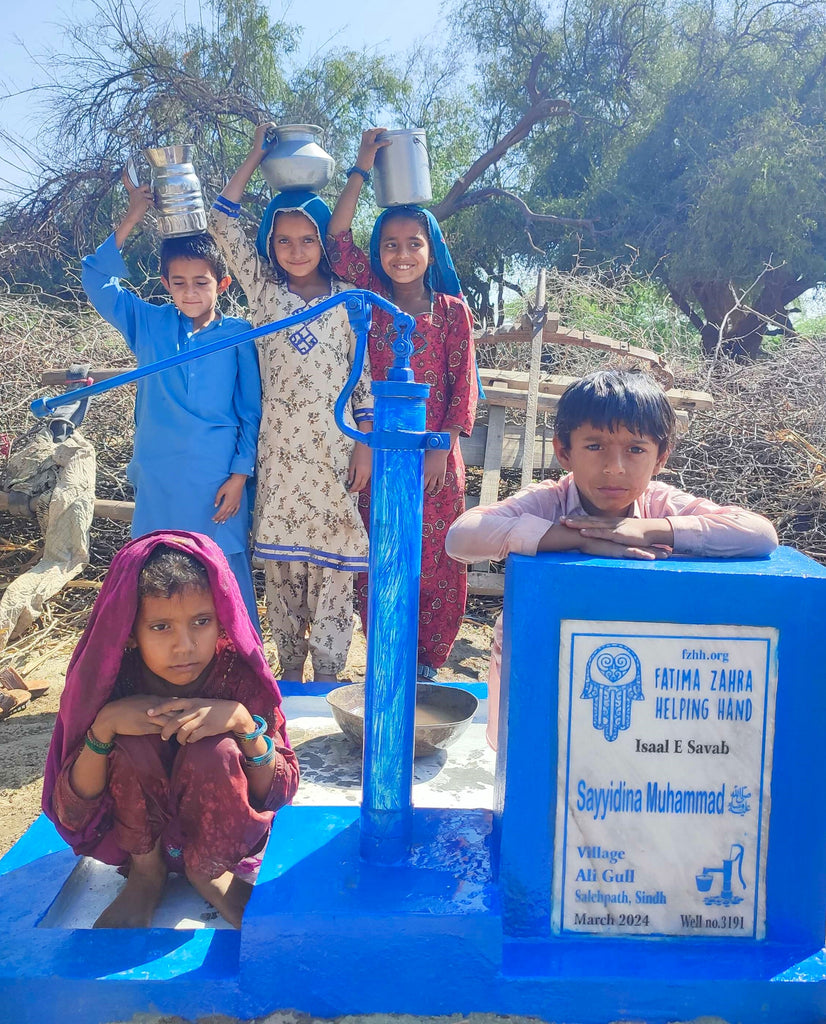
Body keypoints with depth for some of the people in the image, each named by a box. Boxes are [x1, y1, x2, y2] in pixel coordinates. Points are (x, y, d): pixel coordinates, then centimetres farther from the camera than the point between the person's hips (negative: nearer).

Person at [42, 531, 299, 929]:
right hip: (139, 833, 1)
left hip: (218, 834, 0)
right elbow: (72, 813, -16)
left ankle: (208, 871, 1)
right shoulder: (112, 681, -20)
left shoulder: (240, 675, -22)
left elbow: (280, 793, -16)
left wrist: (243, 722, -34)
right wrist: (104, 725, -32)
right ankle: (145, 872, 0)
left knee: (213, 751, -31)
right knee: (131, 743, -28)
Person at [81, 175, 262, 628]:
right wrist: (132, 219, -6)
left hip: (219, 478, -3)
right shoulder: (148, 324, 5)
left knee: (227, 573, 5)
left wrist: (240, 474, -4)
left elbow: (251, 410, 0)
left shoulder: (238, 334, -2)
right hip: (159, 478, 3)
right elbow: (98, 281, -1)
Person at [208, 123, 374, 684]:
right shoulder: (264, 290, 8)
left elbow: (365, 373, 3)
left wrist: (366, 444, -3)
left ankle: (327, 675, 12)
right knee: (281, 558, 7)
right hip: (280, 447, 2)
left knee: (333, 558, 1)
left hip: (334, 447, -1)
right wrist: (257, 153, 6)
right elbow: (224, 222, 4)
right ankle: (289, 670, 21)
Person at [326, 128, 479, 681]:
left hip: (436, 454, -1)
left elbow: (462, 385, -2)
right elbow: (339, 240, -6)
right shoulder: (372, 300, 5)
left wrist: (442, 449, -9)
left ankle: (429, 660, 21)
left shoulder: (451, 309, 2)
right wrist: (362, 169, -7)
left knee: (436, 559, 5)